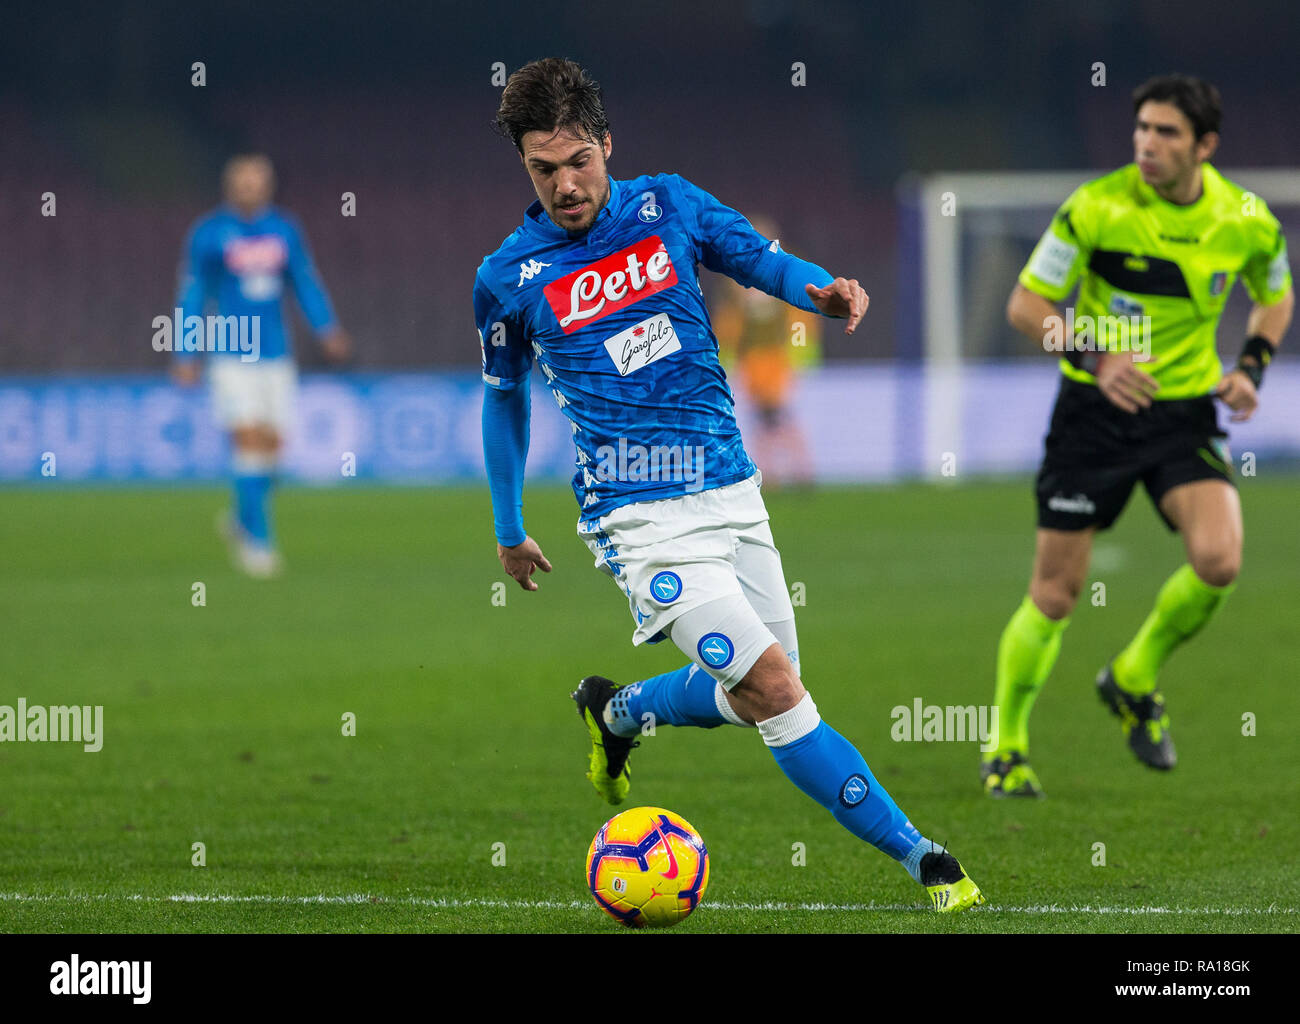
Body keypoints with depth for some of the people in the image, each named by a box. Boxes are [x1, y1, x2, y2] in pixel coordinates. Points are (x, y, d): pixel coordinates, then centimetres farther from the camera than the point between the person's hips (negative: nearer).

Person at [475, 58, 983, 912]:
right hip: (643, 517, -5)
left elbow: (762, 260, 11)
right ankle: (920, 857, -15)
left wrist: (825, 290, -13)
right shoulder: (509, 279, -3)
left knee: (750, 697, 13)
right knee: (771, 684, -18)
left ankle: (615, 714, 42)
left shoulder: (668, 205, 2)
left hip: (732, 491, 5)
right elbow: (504, 394, 12)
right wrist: (509, 528, 20)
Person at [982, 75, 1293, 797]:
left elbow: (1276, 297, 16)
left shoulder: (1246, 222, -5)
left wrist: (1251, 367, -1)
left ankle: (1135, 680, 8)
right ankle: (1005, 747, 21)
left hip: (1185, 412, 2)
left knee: (1218, 560, -21)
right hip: (1094, 411, -2)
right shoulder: (1096, 207, -14)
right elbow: (1026, 305, -8)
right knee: (1055, 594, -1)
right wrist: (1095, 357, -23)